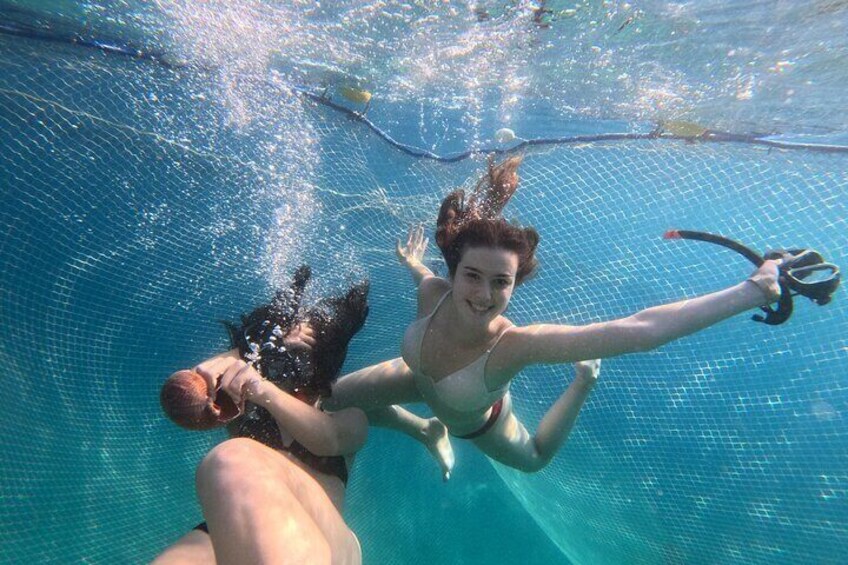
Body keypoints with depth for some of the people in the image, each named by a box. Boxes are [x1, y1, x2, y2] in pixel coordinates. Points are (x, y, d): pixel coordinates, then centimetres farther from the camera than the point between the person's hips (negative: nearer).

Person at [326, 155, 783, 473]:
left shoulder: (515, 344, -48)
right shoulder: (432, 293, -38)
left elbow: (642, 330, -51)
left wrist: (752, 290, -50)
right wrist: (412, 264, 13)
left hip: (476, 425, -2)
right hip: (418, 378, 3)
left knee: (533, 458, 30)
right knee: (331, 399, 15)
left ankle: (584, 382, 39)